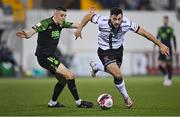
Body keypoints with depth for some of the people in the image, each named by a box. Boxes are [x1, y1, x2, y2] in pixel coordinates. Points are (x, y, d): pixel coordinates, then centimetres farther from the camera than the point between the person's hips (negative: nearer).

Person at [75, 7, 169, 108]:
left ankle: (97, 68, 55)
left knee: (115, 72, 24)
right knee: (118, 75, -19)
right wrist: (79, 28, -11)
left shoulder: (127, 23, -25)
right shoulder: (102, 21, -31)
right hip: (105, 51, -4)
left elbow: (144, 32, -17)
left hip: (118, 49, 4)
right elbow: (89, 15, -12)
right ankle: (126, 97, 7)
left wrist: (160, 45, -14)